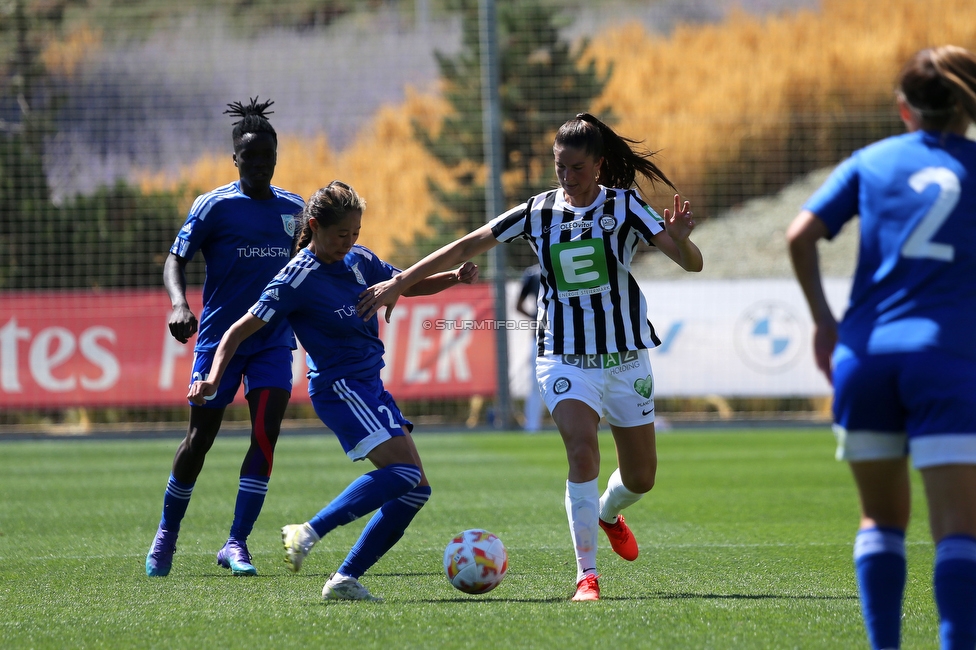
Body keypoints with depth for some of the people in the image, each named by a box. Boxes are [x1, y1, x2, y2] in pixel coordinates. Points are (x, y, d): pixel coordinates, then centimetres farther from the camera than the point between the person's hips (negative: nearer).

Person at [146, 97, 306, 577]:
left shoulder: (291, 209, 7)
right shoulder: (215, 206, -6)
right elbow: (176, 258, -10)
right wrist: (179, 303, -28)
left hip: (273, 340, 3)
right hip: (219, 337, -3)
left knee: (265, 434, -13)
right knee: (200, 438, 3)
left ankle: (236, 544, -10)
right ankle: (166, 534, 23)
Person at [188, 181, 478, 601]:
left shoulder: (359, 261, 8)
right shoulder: (299, 279, -13)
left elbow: (408, 285, 23)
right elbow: (240, 331, -14)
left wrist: (454, 278, 3)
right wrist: (213, 379, -27)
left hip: (369, 385, 8)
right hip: (338, 387, -8)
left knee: (415, 489, 2)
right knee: (403, 471, -23)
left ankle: (346, 579, 1)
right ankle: (308, 533, -22)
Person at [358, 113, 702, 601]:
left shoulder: (625, 206, -6)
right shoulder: (538, 212, -1)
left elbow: (692, 264, -12)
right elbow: (467, 247, 3)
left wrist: (680, 240, -35)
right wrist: (399, 283, 0)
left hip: (624, 356, 1)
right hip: (564, 356, -1)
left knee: (641, 477, 9)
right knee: (582, 451, -24)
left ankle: (608, 514, 46)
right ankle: (586, 575, -22)